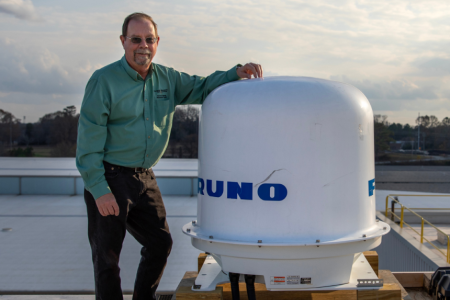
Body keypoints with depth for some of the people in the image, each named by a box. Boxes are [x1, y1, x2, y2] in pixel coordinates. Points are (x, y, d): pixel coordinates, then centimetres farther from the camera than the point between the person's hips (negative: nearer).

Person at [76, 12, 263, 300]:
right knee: (107, 257, 2)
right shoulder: (104, 80, -12)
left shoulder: (166, 78, 6)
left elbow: (202, 87, 11)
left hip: (144, 178, 7)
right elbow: (89, 141, -15)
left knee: (160, 243, 15)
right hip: (109, 178, -6)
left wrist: (238, 72, -8)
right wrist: (99, 190, -19)